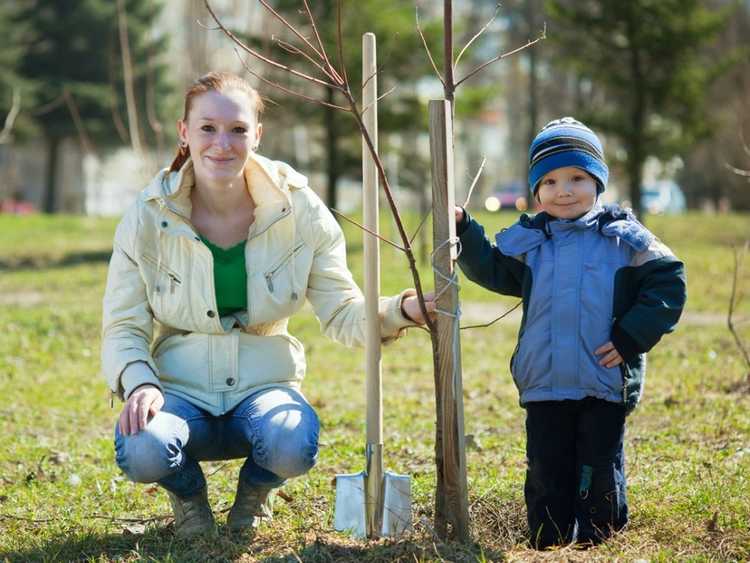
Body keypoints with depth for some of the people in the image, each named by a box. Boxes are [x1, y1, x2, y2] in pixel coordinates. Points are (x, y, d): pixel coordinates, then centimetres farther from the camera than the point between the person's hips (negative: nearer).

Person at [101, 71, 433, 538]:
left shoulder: (299, 209, -5)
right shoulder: (148, 218, -6)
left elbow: (343, 313, -4)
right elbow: (123, 329, -2)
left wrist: (400, 310, -25)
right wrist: (140, 384, -24)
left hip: (263, 387, 1)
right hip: (180, 391, 0)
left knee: (295, 445, -35)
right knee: (141, 451, -34)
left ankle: (254, 492, 7)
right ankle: (190, 494, 7)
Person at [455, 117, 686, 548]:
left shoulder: (622, 237, -2)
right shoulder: (527, 242, 7)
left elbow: (667, 283, -4)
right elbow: (491, 269, 15)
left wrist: (630, 338, -11)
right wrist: (463, 230, 0)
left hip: (606, 382, -3)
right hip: (544, 385, 3)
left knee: (600, 473, 5)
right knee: (547, 473, 8)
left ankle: (602, 544, 18)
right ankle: (547, 545, 18)